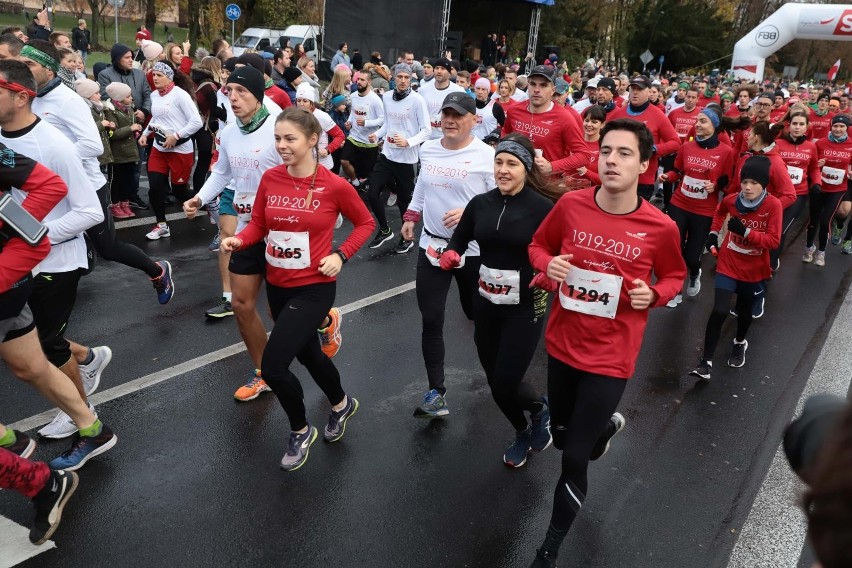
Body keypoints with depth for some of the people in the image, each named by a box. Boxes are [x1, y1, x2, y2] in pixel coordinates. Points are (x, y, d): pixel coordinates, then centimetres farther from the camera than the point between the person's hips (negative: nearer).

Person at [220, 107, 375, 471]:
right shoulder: (270, 179, -3)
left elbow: (365, 223, -1)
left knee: (273, 366, -13)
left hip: (314, 287, -6)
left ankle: (300, 431, 17)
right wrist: (238, 240, -14)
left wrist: (340, 255, -14)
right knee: (308, 354, 24)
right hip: (277, 285, 6)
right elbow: (258, 224, 6)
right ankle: (342, 404, 54)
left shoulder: (334, 186, -15)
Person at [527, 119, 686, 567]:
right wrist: (548, 265, -15)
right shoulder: (570, 205, -10)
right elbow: (539, 244, 7)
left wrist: (653, 294, -16)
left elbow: (674, 275, 5)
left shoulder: (660, 227, -14)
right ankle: (606, 425, 62)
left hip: (610, 356, -3)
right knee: (562, 436, 23)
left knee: (574, 459, 1)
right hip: (562, 343, 4)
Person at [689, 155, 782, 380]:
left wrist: (745, 231, -31)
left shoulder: (774, 205, -17)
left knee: (744, 310, 20)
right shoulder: (731, 200, -9)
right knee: (719, 311, -12)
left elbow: (774, 241, -20)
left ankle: (739, 343, 51)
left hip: (754, 269, 0)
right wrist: (713, 233, 6)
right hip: (728, 264, 0)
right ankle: (706, 362, -6)